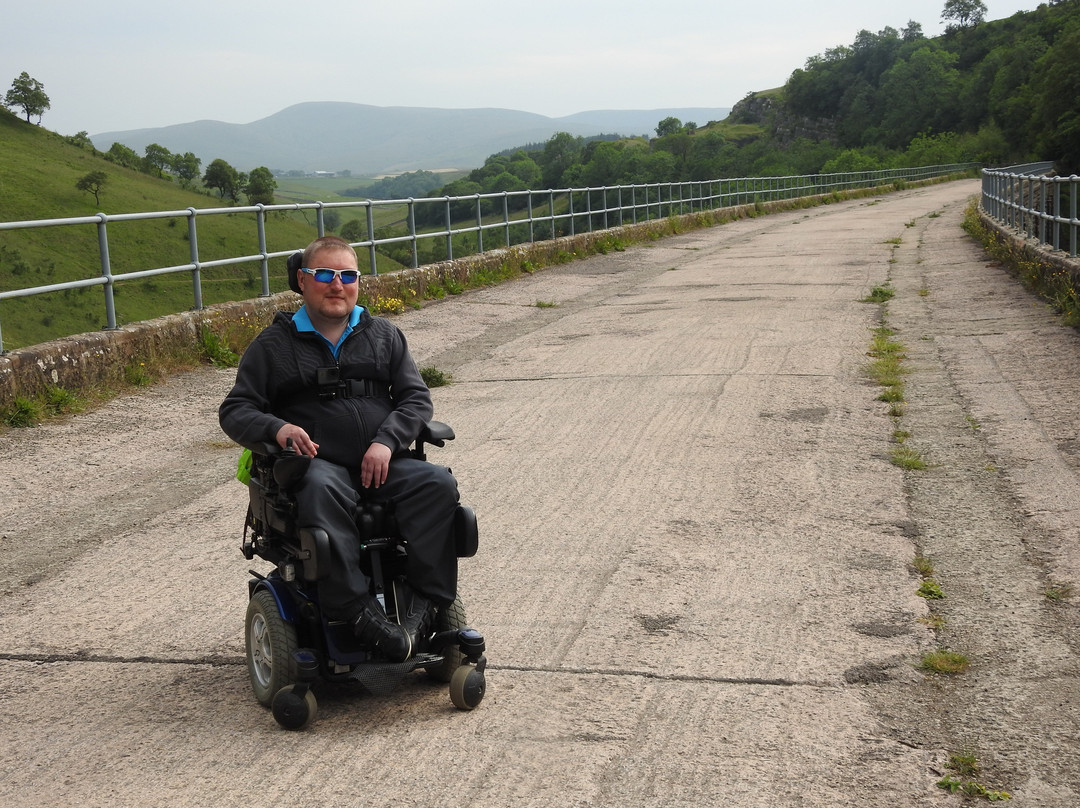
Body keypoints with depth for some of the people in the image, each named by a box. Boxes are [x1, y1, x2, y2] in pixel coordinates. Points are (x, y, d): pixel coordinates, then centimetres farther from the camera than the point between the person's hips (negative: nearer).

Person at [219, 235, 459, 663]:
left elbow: (416, 396, 12)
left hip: (383, 465, 3)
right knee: (322, 492, -39)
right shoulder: (274, 344, 12)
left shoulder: (384, 335, 19)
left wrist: (386, 441, -8)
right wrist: (276, 428, -15)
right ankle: (358, 611, -42)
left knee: (437, 483, -27)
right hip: (317, 464, -3)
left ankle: (422, 602, -28)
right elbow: (234, 411, 8)